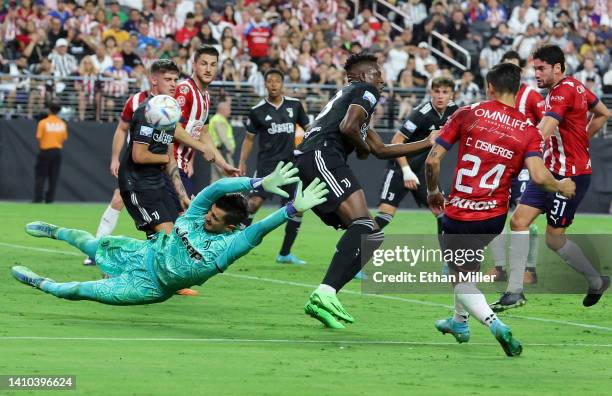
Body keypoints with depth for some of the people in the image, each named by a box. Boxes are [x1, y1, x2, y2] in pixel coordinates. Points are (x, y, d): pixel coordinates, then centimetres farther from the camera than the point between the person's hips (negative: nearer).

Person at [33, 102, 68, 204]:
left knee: (40, 176, 3)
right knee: (53, 176, 7)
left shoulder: (43, 122, -8)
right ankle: (50, 198, 5)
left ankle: (38, 198, -3)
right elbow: (64, 139, 5)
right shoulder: (62, 124, 3)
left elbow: (39, 138, -8)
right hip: (57, 151, 3)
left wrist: (40, 147, 7)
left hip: (45, 151, -3)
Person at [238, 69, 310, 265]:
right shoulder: (257, 111, 1)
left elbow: (308, 128, 17)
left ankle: (285, 253, 12)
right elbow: (249, 138, 8)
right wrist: (242, 163, 0)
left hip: (290, 162, 3)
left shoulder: (294, 105, 6)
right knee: (254, 202, -20)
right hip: (267, 162, -3)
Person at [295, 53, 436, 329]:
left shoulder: (346, 95, 37)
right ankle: (325, 293, -39)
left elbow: (381, 150, 41)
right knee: (363, 225, -24)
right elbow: (347, 127, -14)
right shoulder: (365, 92, 8)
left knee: (371, 238, 7)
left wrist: (427, 143, 42)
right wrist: (363, 149, 7)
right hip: (321, 156, -10)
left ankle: (324, 298, -3)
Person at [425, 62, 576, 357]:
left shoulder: (468, 114, -6)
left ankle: (496, 325, -16)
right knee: (466, 264, 32)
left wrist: (433, 192, 11)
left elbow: (432, 160, -8)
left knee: (460, 278, 8)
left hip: (458, 214, -3)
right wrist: (561, 186, 4)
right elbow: (539, 176, -18)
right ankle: (459, 321, 45)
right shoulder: (528, 131, -4)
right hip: (494, 216, 4)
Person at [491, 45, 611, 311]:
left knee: (554, 239, -5)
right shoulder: (576, 86, 9)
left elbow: (541, 134, -31)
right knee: (519, 221, 5)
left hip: (570, 174, -9)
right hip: (552, 169, 9)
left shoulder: (563, 92, -19)